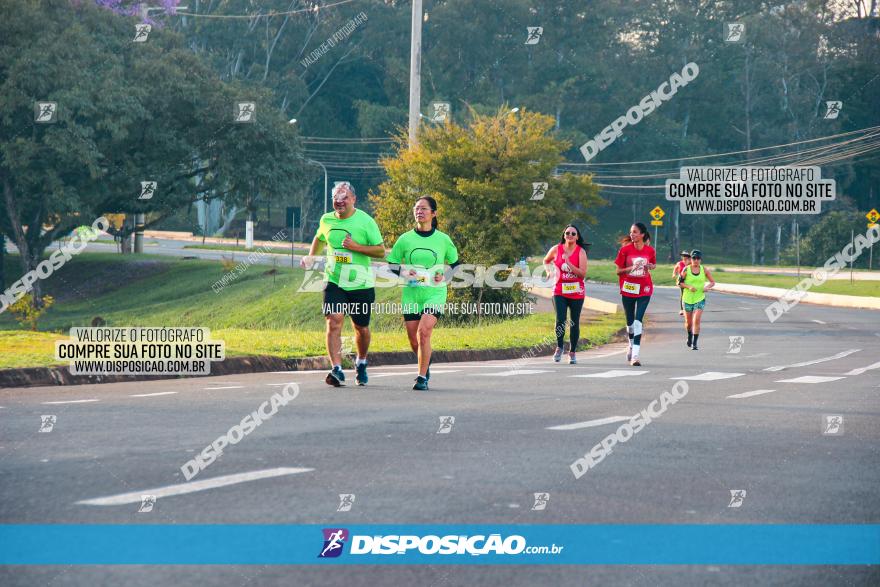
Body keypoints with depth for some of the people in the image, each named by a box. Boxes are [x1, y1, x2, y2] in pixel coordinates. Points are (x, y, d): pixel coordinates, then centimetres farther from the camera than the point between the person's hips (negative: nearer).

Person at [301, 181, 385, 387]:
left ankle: (361, 363, 39)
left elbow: (381, 251, -6)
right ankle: (337, 370, -24)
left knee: (361, 328, 11)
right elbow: (319, 239, 26)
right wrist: (311, 256, 9)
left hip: (360, 283, -2)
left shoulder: (365, 221, -7)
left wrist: (356, 247, -19)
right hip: (334, 281, 2)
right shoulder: (327, 220, 4)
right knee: (333, 322, -18)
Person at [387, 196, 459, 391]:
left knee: (423, 332, -21)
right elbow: (391, 264, 10)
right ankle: (426, 363, 38)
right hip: (411, 293, 2)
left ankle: (422, 378, -14)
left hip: (434, 293, -2)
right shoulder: (405, 239, 3)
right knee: (414, 341, 5)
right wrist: (403, 272, -10)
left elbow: (455, 263, 15)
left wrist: (445, 275, -4)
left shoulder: (443, 239, 2)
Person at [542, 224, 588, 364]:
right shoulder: (556, 249, 2)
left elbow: (583, 273, -13)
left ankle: (572, 352, 20)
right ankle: (559, 347, 6)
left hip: (576, 292, 0)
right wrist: (548, 270, 5)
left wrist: (569, 264, -22)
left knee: (575, 323, 7)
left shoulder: (581, 251, -5)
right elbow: (546, 261, 23)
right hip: (559, 291, 0)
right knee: (560, 320, -15)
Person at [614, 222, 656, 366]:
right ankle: (632, 345, 41)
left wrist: (650, 266, -8)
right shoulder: (625, 249, -5)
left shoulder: (650, 250, -3)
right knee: (630, 322, 12)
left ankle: (635, 355, -18)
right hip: (628, 289, 1)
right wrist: (631, 268, -20)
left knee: (638, 321, -15)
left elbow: (654, 264, 16)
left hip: (644, 290, -1)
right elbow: (618, 271, -2)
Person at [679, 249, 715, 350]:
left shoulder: (704, 270, 0)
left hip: (700, 299, 0)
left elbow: (712, 282, 10)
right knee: (688, 322, 10)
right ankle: (689, 336, 42)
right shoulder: (686, 269, -4)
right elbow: (679, 282, -2)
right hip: (687, 299, 0)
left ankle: (694, 343, -11)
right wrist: (689, 287, -17)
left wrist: (707, 287, -11)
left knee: (696, 320, -15)